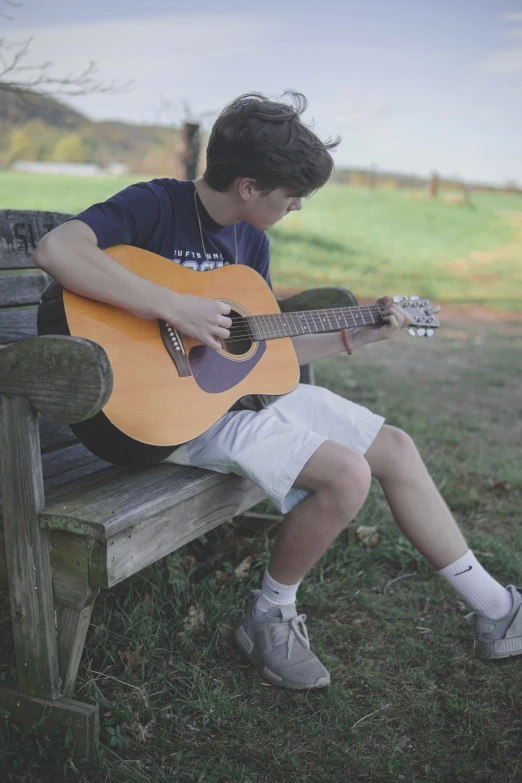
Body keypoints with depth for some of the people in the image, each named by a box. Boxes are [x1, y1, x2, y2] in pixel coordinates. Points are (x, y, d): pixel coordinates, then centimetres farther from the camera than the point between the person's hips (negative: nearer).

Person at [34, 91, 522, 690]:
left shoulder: (251, 239, 11)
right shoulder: (156, 205, -14)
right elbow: (56, 250, -32)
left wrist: (355, 336, 12)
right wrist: (175, 308, -33)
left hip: (246, 389, 9)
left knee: (395, 448, 3)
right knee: (347, 473, -24)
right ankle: (270, 619, 1)